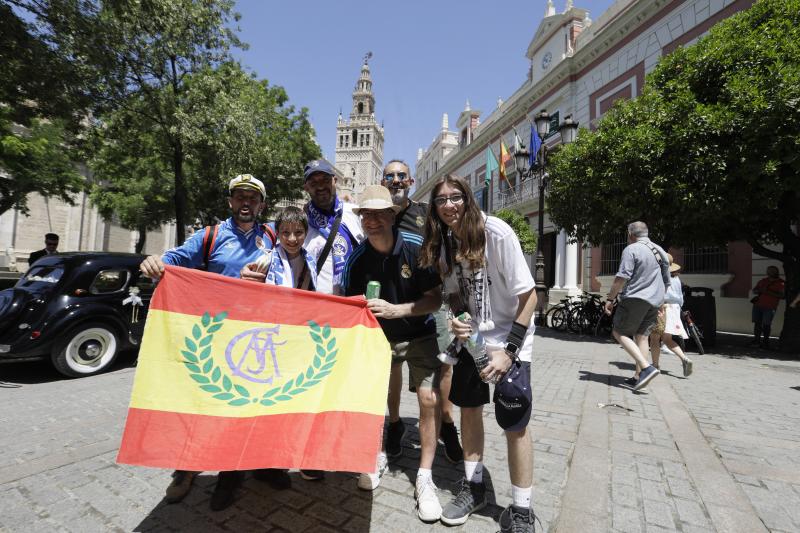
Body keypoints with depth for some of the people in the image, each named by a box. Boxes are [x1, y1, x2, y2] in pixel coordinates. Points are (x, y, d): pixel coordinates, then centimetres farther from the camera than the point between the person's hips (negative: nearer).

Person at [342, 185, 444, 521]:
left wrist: (396, 310, -29)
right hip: (379, 338, 3)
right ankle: (378, 457, 31)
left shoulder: (416, 249, -18)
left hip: (419, 336, -2)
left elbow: (435, 299, -17)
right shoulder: (357, 258, -10)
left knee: (429, 399, -12)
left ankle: (424, 478, 8)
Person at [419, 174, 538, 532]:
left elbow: (528, 295, -19)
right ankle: (473, 487, 33)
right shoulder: (444, 241, -2)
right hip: (471, 338, 6)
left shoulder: (496, 232, -21)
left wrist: (508, 350, -21)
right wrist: (455, 319, -14)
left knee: (514, 423, -3)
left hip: (509, 339, -5)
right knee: (469, 408, 12)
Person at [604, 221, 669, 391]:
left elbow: (622, 277, -19)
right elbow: (666, 281, 22)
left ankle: (646, 367, -14)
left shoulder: (631, 249, -10)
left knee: (619, 333, -1)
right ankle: (638, 376, 11)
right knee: (642, 336, 11)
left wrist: (610, 298, -13)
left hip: (635, 298, -8)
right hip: (654, 301, 8)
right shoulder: (660, 251, 15)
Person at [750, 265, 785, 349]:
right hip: (757, 305, 5)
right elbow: (754, 290, 19)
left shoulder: (781, 283, 1)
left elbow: (781, 295, -10)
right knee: (757, 323, 4)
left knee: (766, 325, -7)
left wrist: (768, 292, -19)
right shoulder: (762, 281, 17)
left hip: (769, 307, -4)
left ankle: (765, 342, 0)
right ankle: (756, 340, 10)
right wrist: (759, 291, -2)